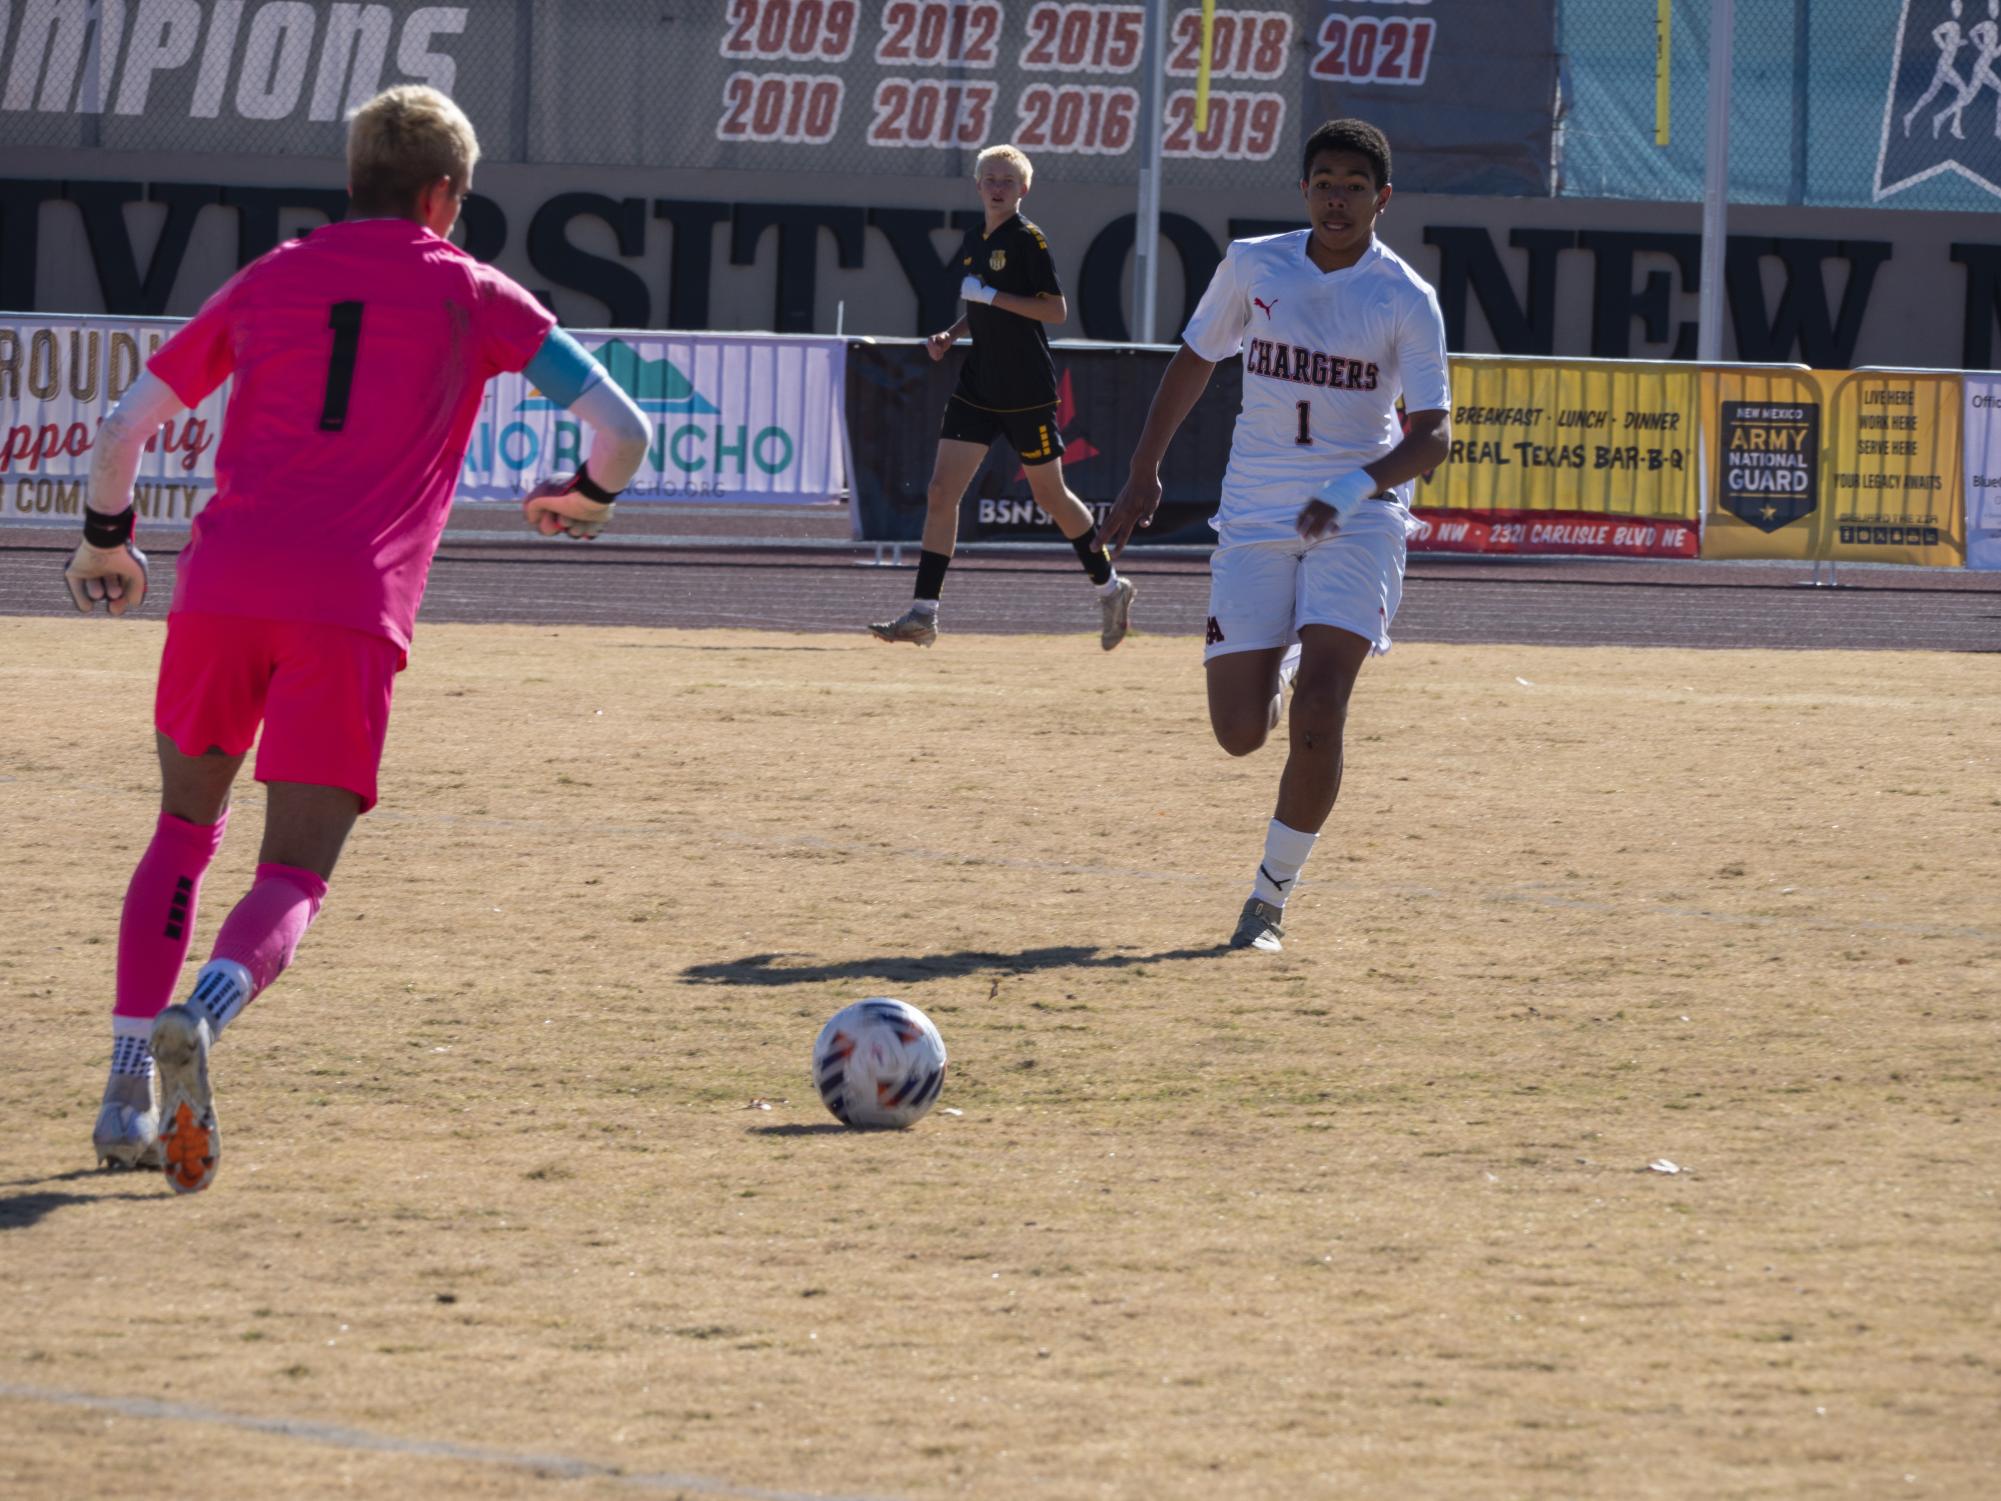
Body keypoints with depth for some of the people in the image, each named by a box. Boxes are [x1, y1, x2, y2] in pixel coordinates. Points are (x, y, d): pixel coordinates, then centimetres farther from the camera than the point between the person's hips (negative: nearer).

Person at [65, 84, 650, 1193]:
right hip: (353, 605, -3)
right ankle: (204, 1012, -32)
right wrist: (582, 497, 30)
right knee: (294, 874, 1)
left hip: (220, 587, 3)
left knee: (185, 830, 21)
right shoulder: (468, 294, 13)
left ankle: (127, 1089, 10)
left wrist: (106, 541, 40)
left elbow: (125, 424, 23)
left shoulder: (269, 280, 20)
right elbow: (621, 429, 8)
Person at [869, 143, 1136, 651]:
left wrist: (992, 295, -20)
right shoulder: (973, 242, 12)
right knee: (941, 492, -5)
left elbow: (1056, 310, -16)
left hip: (1027, 392, -6)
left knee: (1050, 495, 6)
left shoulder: (1027, 240, -10)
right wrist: (951, 335, 8)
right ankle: (923, 614, -6)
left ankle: (1111, 589, 27)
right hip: (979, 387, 6)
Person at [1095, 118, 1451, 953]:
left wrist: (1355, 488, -28)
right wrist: (1144, 472, 15)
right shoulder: (1253, 266, 2)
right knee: (1240, 733, -4)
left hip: (1358, 520, -3)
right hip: (1255, 520, 3)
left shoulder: (1406, 301, -7)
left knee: (1317, 711, -19)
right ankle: (1279, 666, 35)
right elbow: (1194, 359, 17)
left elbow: (1433, 435, -12)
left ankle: (1271, 898, -5)